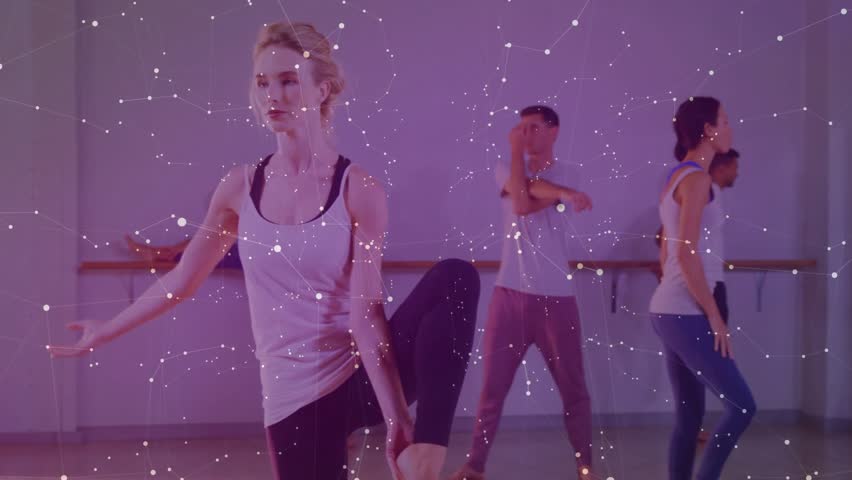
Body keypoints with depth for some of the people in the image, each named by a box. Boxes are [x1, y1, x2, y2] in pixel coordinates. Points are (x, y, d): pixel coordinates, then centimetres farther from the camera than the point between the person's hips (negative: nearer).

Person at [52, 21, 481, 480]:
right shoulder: (241, 187, 2)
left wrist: (396, 420, -24)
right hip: (294, 396, 3)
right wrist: (104, 332, 24)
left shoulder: (358, 190, -8)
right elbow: (181, 280, 15)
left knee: (456, 277, -28)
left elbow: (367, 312, -15)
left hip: (364, 376, -2)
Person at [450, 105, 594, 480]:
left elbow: (525, 203, -14)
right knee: (492, 387, 2)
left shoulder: (565, 177, 3)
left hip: (555, 296, -1)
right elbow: (522, 196, -13)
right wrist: (563, 193, -13)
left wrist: (518, 152, -5)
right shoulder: (506, 170, 9)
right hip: (510, 293, 1)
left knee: (573, 389, 5)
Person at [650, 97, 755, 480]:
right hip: (686, 315, -9)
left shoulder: (677, 178, 16)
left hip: (670, 311, 9)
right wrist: (715, 316, -15)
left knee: (689, 414, 11)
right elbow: (686, 254, -20)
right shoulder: (696, 179, -13)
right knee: (741, 406, -4)